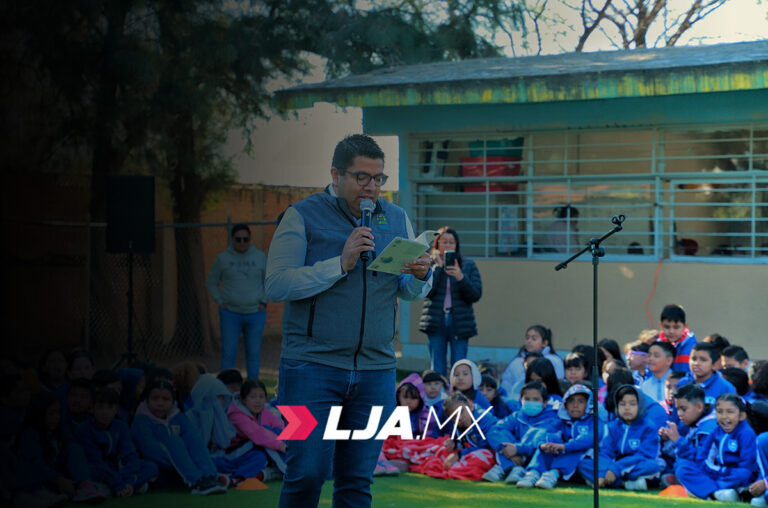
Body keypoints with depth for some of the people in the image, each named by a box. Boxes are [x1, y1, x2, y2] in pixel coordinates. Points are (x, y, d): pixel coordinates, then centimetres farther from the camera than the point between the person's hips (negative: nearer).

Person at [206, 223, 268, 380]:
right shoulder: (223, 258, 2)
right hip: (230, 314, -1)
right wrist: (220, 302, 0)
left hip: (255, 314, 1)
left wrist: (264, 302, 3)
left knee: (253, 354, 4)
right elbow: (211, 283, 12)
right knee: (228, 354, -3)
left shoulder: (260, 257, 5)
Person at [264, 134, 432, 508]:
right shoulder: (303, 217, -2)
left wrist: (420, 276, -10)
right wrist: (341, 264, -19)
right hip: (312, 365, -4)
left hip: (375, 370, 4)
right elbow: (276, 285, -12)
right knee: (307, 473, -9)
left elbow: (411, 293, 14)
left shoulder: (396, 220, 13)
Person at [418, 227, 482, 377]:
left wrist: (461, 278, -16)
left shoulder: (468, 265, 8)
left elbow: (476, 295, -1)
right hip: (436, 320, 0)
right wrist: (438, 266, -9)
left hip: (460, 321, 0)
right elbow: (427, 291, -8)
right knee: (437, 370, 1)